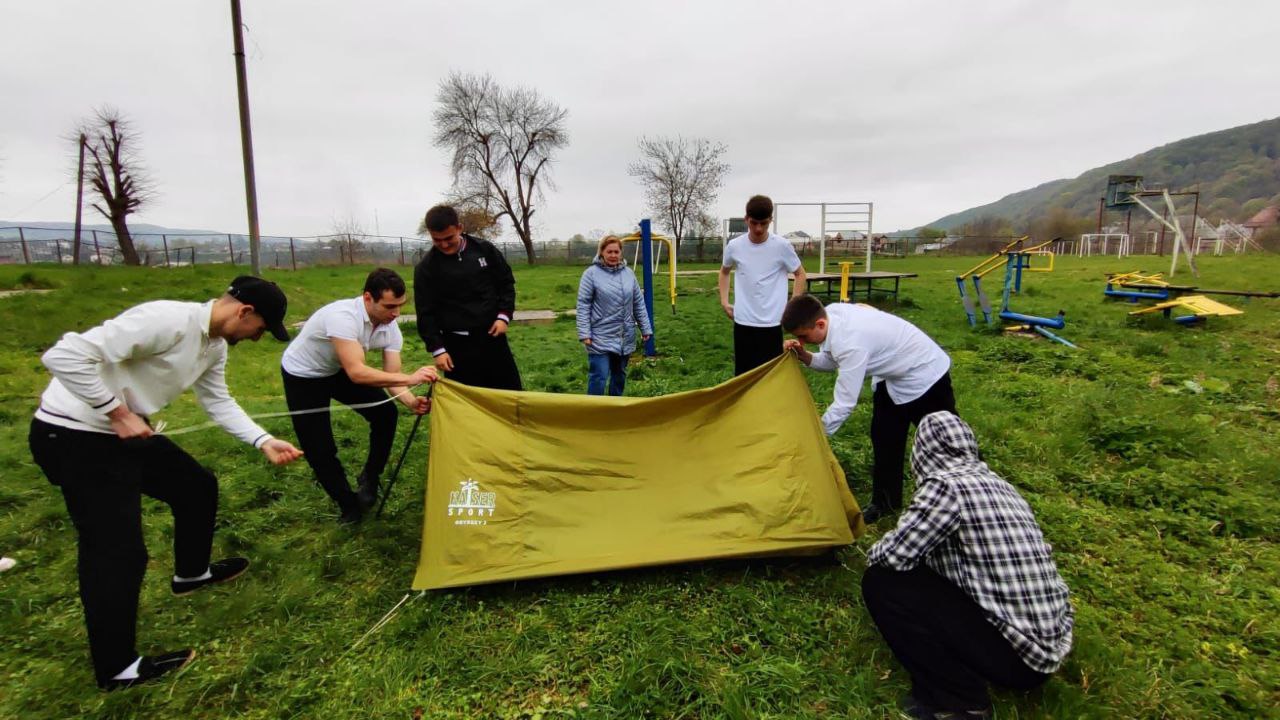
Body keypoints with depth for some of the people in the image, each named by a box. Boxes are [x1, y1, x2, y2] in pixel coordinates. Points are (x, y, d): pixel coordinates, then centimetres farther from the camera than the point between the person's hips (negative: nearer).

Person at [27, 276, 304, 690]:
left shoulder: (215, 345, 3)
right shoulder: (167, 320, -28)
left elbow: (218, 402, 12)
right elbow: (64, 357, -30)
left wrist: (264, 442, 2)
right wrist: (118, 412, -24)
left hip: (127, 432, 10)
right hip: (74, 436, -10)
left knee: (198, 487, 19)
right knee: (118, 552, -5)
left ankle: (191, 573, 43)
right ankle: (117, 669, 12)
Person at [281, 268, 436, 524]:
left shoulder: (390, 328, -19)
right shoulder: (342, 316, -40)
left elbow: (391, 376, -19)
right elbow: (356, 373, -47)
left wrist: (410, 401, -38)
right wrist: (409, 378, -53)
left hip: (339, 370, 6)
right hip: (302, 375, -6)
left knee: (386, 414, -7)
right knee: (319, 447, -7)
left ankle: (370, 478, 15)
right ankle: (349, 505, 15)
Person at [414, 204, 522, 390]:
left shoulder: (484, 249, 0)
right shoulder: (426, 268, -5)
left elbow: (506, 282, 9)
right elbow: (426, 313, -3)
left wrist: (504, 315, -3)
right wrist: (437, 349, -9)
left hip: (492, 335, 2)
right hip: (458, 343, -2)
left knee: (511, 391, 9)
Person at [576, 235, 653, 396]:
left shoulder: (628, 273, 7)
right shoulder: (591, 273, -7)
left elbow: (639, 303, 11)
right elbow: (583, 305, -8)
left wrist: (646, 328, 10)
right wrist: (584, 333, -14)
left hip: (626, 337, 5)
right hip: (600, 337, -5)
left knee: (620, 374, 16)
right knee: (599, 376, -9)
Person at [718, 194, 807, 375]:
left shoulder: (782, 246, -8)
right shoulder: (734, 246, -3)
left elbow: (800, 274, 7)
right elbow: (724, 272, 18)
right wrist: (724, 301, 8)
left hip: (771, 323, -1)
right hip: (743, 322, 2)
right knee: (743, 373, 8)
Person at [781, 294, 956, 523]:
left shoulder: (852, 343, -41)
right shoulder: (831, 314, -16)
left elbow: (844, 403, -35)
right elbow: (831, 361, -1)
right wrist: (804, 356, -21)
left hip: (925, 374, -8)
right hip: (891, 376, 8)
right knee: (883, 439, 9)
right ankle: (884, 501, 24)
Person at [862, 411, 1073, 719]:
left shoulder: (946, 485, -18)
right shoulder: (998, 484, 8)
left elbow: (893, 555, -17)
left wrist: (874, 554, 6)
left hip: (1018, 656, -9)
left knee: (881, 582, -8)